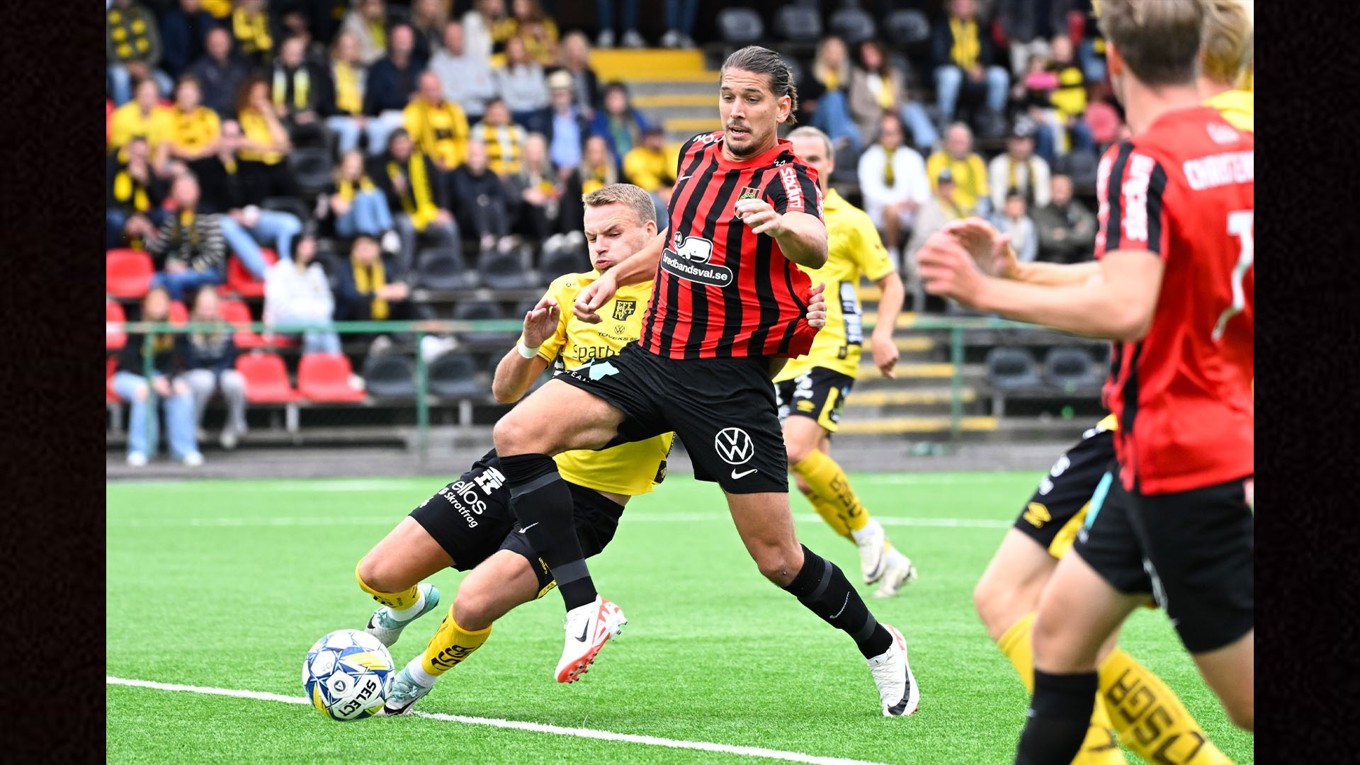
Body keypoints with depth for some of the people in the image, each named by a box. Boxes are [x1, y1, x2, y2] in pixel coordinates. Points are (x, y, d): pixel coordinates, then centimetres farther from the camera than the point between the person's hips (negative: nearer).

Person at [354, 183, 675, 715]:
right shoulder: (570, 292, 7)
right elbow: (505, 391, 8)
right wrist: (531, 346, -12)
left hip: (590, 497, -4)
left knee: (473, 607, -23)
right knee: (378, 575, -3)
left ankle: (415, 681, 9)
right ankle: (405, 606, 35)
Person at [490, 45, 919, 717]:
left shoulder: (787, 177, -13)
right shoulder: (697, 154, 7)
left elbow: (815, 245, -37)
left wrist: (780, 224, -58)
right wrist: (616, 277, 19)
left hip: (730, 381, -6)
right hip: (652, 358, 6)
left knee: (778, 560, -3)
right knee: (517, 434, -16)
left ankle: (881, 649, 25)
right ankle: (585, 611, -17)